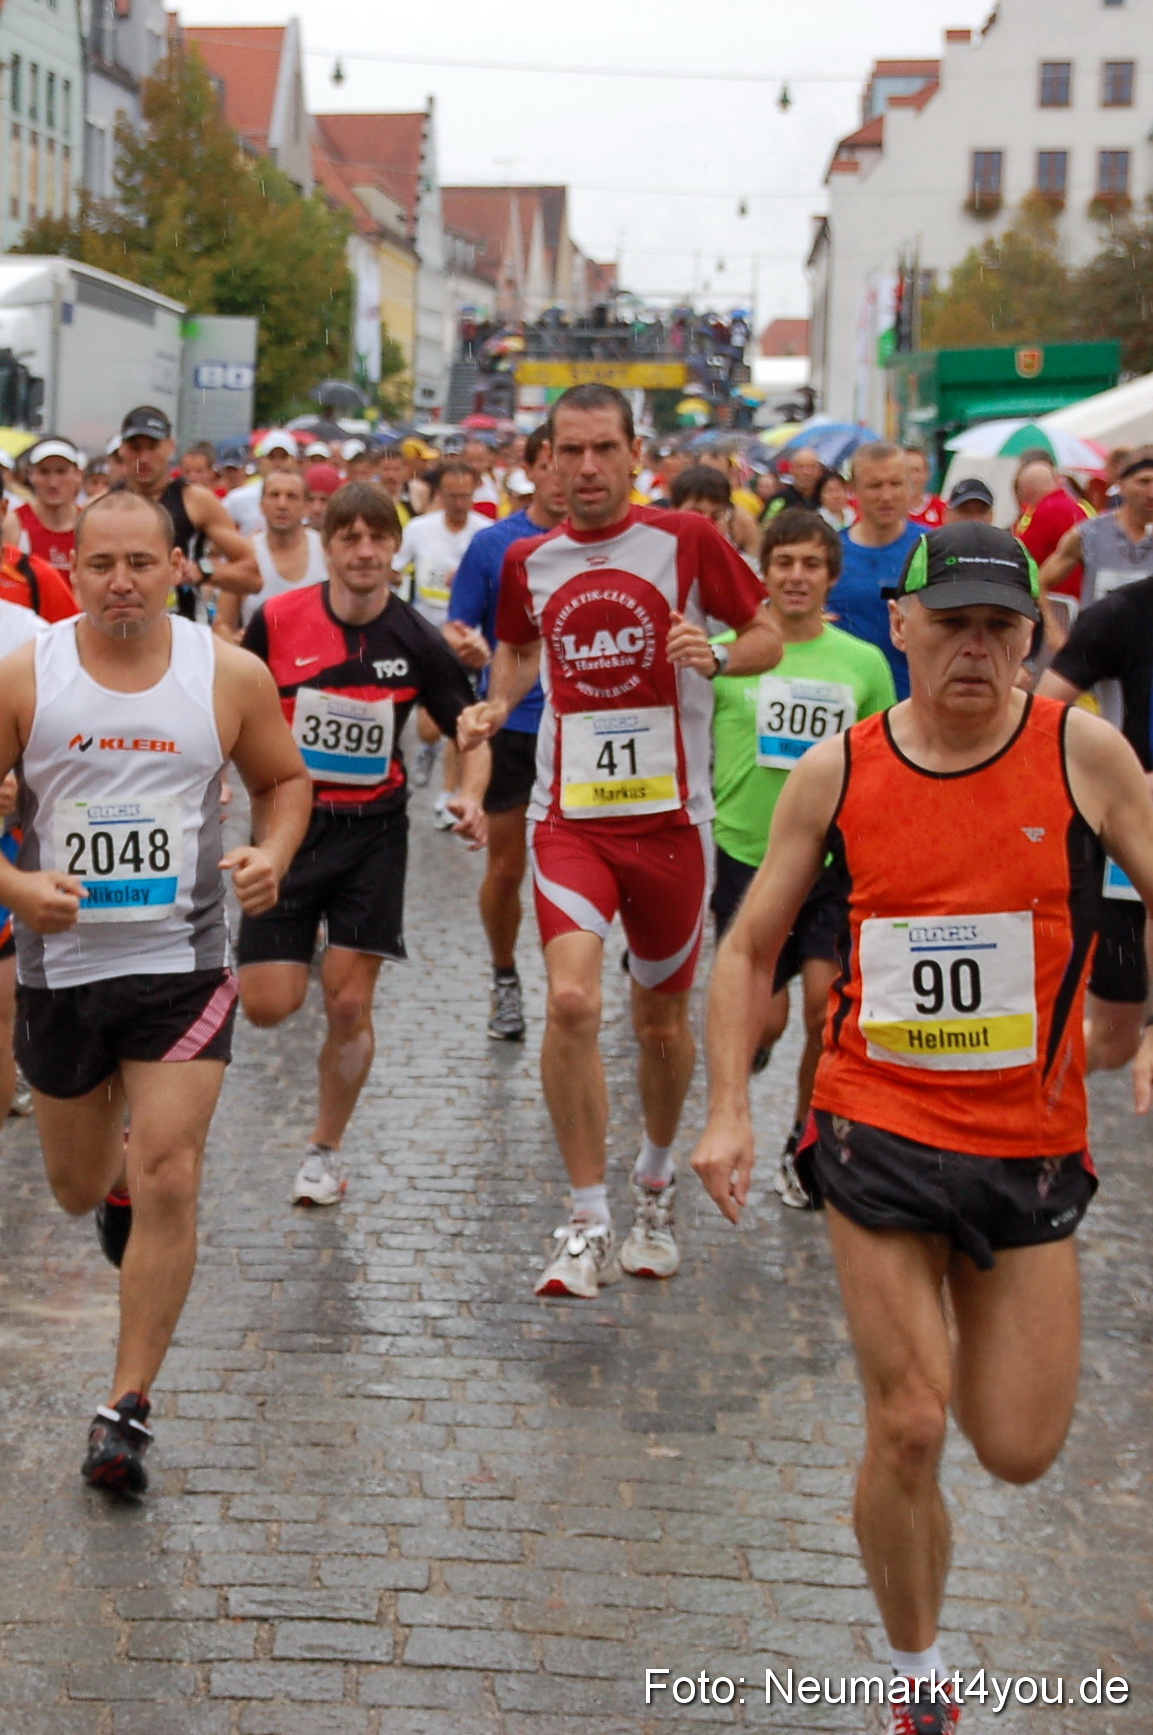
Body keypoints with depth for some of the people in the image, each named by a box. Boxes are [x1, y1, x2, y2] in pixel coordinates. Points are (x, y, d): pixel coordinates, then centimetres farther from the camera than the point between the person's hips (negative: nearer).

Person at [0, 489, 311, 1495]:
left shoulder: (231, 676, -4)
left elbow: (284, 778, 11)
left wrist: (272, 854, -9)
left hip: (184, 965, -1)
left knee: (168, 1186, -12)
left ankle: (128, 1408, -1)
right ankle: (118, 1171, 56)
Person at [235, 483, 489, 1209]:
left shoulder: (418, 641, -8)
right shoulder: (278, 619, -9)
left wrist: (471, 798, -17)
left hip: (373, 830, 0)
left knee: (350, 1004, -2)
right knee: (269, 1005, -6)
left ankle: (326, 1150, 18)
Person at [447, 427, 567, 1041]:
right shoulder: (493, 543, -1)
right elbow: (458, 627, -2)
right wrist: (456, 640, -24)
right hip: (511, 721, -1)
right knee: (507, 865, 6)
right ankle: (504, 980, 25)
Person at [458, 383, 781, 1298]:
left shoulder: (686, 539, -4)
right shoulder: (529, 561, 5)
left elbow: (769, 637, 2)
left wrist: (716, 656, -18)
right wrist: (495, 705, 5)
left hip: (670, 813, -1)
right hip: (570, 814, 1)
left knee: (663, 1020, 11)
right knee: (572, 999, -18)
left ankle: (656, 1185, 39)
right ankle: (589, 1223, -6)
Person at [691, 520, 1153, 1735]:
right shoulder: (836, 774, -3)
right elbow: (749, 950, 6)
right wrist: (727, 1111, -3)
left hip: (1031, 1146, 1)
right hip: (879, 1134, 0)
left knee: (1018, 1450, 5)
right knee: (908, 1432, -3)